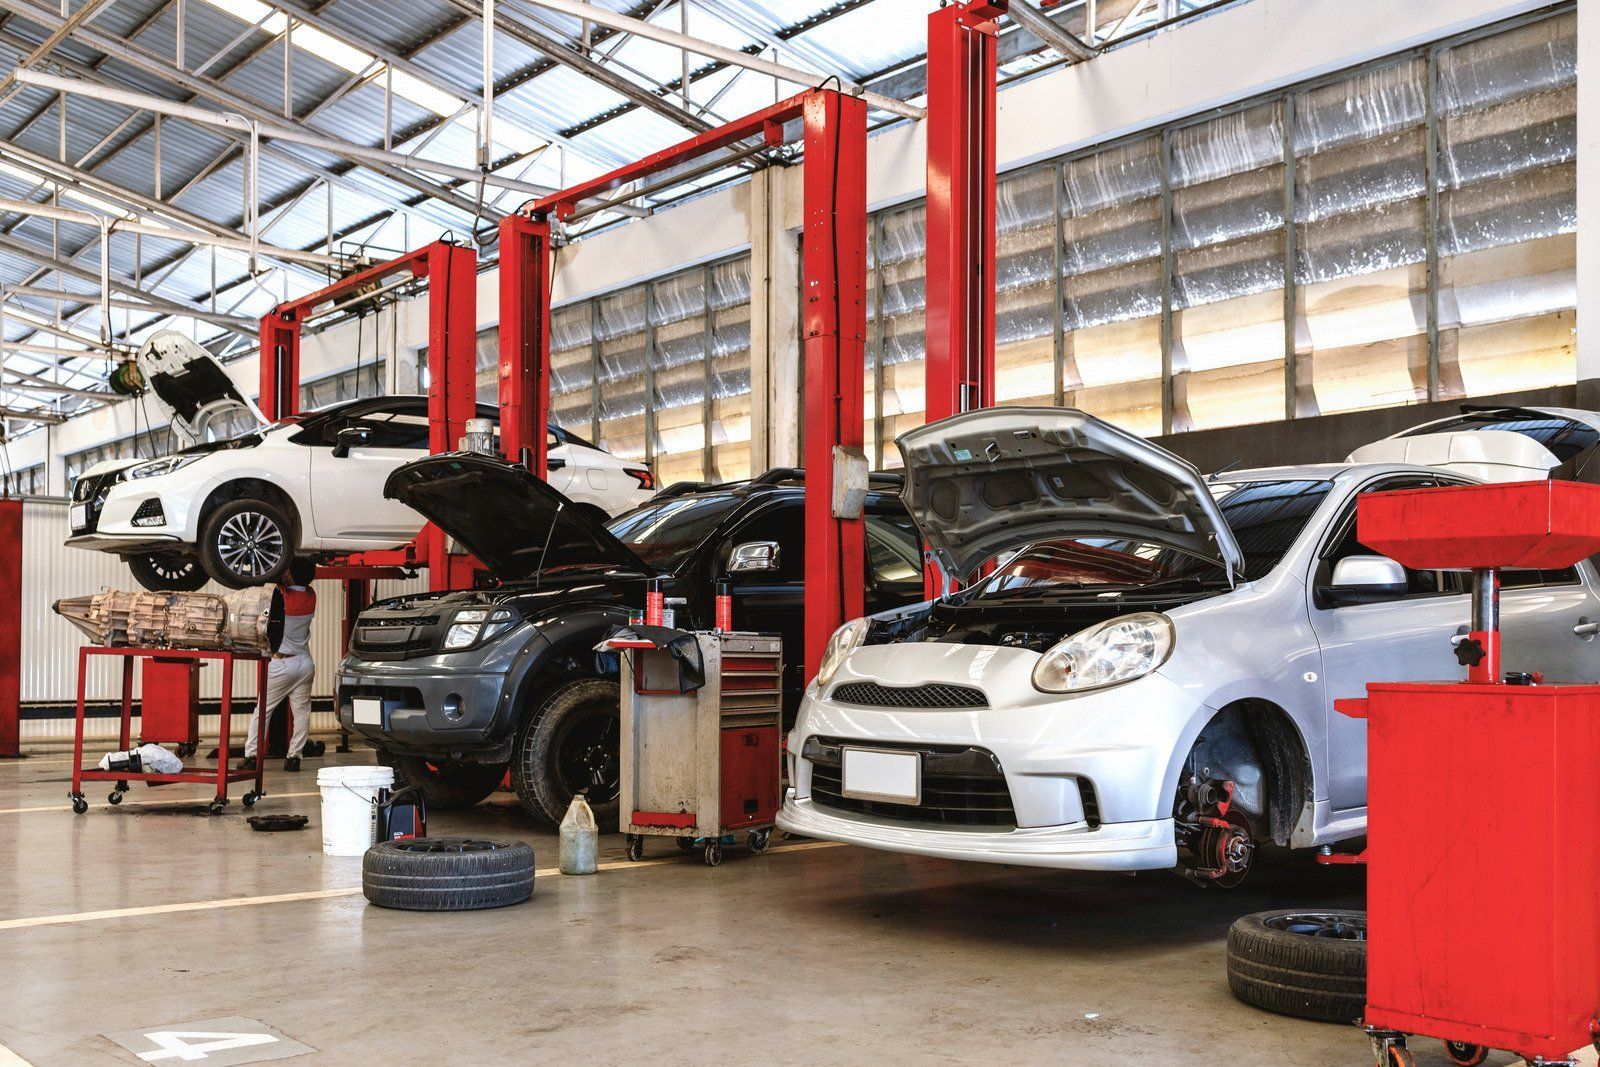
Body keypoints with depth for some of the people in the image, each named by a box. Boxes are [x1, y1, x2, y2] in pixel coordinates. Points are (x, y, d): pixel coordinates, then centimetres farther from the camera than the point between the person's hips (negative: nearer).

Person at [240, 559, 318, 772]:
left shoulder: (281, 597, -15)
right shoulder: (311, 597, 0)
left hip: (281, 663, -4)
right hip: (305, 662, 4)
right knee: (301, 712, 7)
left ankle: (250, 755, 4)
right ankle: (294, 756, 5)